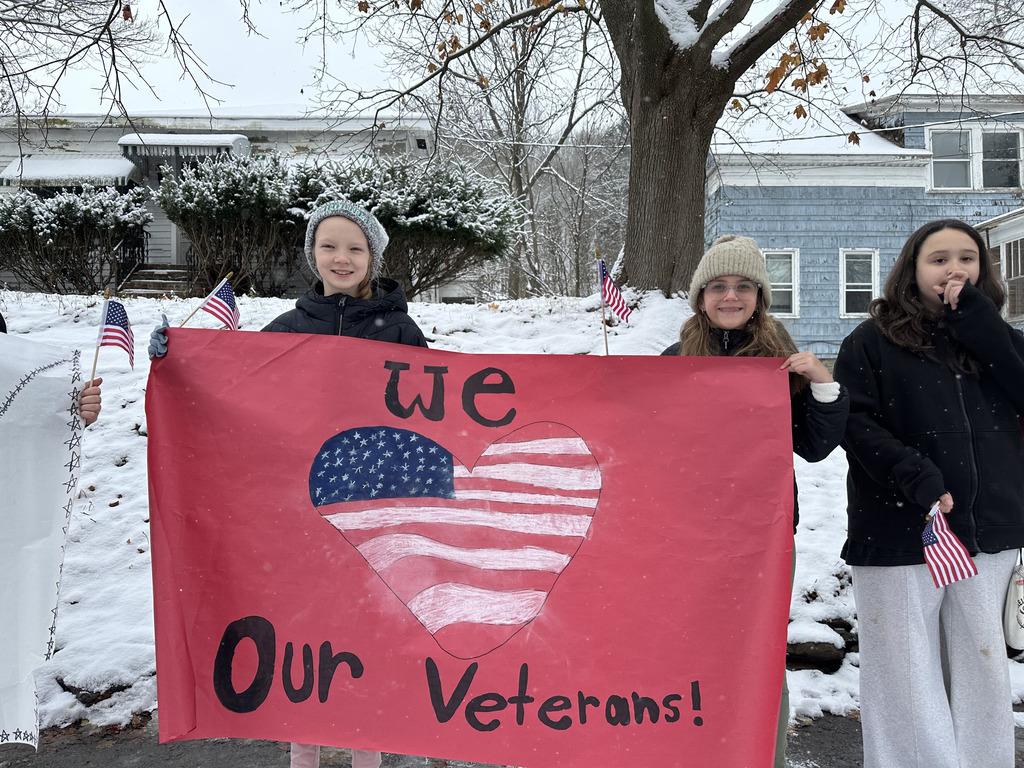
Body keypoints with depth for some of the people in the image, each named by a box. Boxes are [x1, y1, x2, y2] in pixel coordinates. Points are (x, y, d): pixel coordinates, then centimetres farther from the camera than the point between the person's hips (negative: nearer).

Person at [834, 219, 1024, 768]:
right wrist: (915, 476, -19)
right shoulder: (873, 341, -1)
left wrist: (979, 324, -9)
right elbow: (854, 422, -8)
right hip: (900, 531, -4)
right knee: (906, 672, 3)